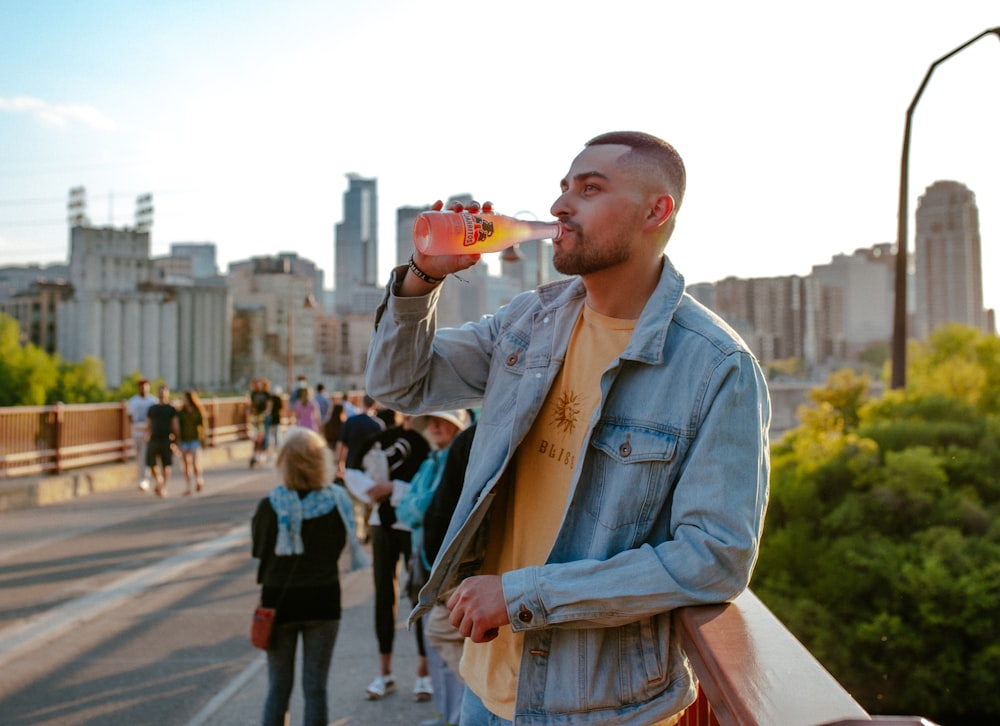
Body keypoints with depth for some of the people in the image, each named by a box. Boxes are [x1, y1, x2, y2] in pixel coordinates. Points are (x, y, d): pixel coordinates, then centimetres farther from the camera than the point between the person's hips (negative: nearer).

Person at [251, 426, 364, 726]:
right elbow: (341, 546, 2)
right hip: (323, 600, 1)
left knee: (279, 687, 14)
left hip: (279, 600, 0)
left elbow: (259, 550, -2)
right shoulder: (337, 501, -11)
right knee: (316, 688, 10)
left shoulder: (270, 505, -16)